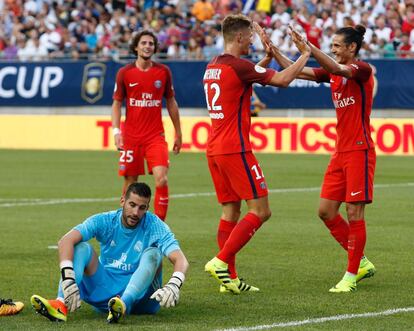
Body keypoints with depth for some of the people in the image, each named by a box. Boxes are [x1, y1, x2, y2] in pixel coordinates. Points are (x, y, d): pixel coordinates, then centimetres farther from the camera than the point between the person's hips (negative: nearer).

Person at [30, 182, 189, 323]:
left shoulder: (155, 226, -10)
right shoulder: (105, 221, -6)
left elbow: (180, 260, -23)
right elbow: (66, 241, -20)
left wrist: (174, 285, -46)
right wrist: (68, 277, -36)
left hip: (138, 296, -2)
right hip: (105, 289, 2)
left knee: (152, 253, -25)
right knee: (82, 247, -17)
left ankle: (122, 306, -49)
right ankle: (61, 305, -42)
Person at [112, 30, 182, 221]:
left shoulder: (163, 72, 4)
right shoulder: (125, 73, 2)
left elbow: (171, 103, 12)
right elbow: (117, 103, 6)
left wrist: (178, 133, 13)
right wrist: (116, 130, -7)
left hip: (156, 136, 0)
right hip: (130, 137, 0)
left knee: (161, 179, -15)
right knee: (130, 182, 4)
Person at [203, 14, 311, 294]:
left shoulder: (212, 67, 14)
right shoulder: (238, 66, -14)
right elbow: (283, 79, -16)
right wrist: (305, 54, -2)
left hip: (215, 148, 9)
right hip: (235, 149, -9)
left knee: (231, 210, 10)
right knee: (260, 210, -6)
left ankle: (230, 278, 8)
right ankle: (221, 261, -13)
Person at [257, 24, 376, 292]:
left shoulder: (362, 70, -11)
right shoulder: (331, 73, 12)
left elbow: (338, 69, -31)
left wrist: (308, 47, -40)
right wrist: (272, 48, 0)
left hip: (359, 151, -8)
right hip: (341, 152, 8)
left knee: (354, 214, -5)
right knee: (326, 211, 6)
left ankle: (351, 276, 2)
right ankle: (362, 263, 18)